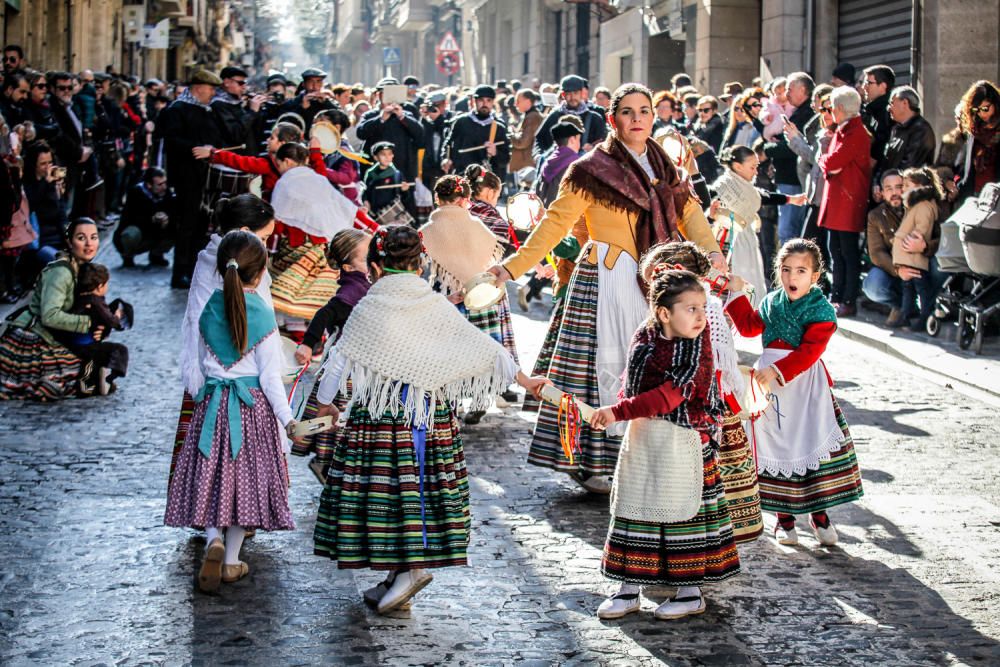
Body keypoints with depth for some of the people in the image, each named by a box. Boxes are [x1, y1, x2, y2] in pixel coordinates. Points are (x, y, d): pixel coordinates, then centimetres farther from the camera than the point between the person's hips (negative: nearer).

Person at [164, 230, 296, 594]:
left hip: (213, 402, 3)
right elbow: (270, 376, -12)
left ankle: (213, 539, -15)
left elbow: (202, 365, 9)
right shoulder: (262, 314, -11)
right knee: (246, 477, 8)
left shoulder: (209, 311, 0)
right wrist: (287, 420, -10)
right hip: (253, 404, -2)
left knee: (212, 474, 10)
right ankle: (231, 560, 13)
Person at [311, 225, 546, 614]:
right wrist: (525, 381, 18)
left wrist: (325, 404, 14)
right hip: (432, 416, 4)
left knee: (383, 488, 2)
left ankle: (409, 568, -8)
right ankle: (398, 580, 13)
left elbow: (339, 361, -2)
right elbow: (486, 350, 7)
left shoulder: (368, 311, -6)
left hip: (381, 415, -4)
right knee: (422, 487, 9)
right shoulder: (438, 308, 4)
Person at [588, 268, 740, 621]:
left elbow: (672, 394, -22)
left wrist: (619, 411, -24)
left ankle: (690, 591, 16)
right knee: (632, 509, 10)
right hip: (641, 437, 5)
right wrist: (616, 413, -11)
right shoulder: (644, 337, 2)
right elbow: (630, 384, 11)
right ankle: (629, 589, 22)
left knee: (683, 510, 2)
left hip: (684, 440, -5)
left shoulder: (697, 348, -13)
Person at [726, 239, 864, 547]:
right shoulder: (772, 303, 8)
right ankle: (784, 516, 17)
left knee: (814, 445, -4)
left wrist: (778, 371, -28)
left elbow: (808, 351, -18)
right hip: (770, 384, 4)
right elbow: (749, 326, 25)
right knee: (776, 447, 6)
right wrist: (737, 293, 21)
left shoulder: (821, 310, -8)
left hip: (806, 385, -4)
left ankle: (819, 512, 12)